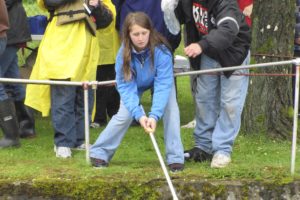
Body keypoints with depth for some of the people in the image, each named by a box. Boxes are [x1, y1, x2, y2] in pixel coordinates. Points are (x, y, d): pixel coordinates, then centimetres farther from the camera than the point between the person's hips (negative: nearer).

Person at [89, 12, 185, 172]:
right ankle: (99, 152, 3)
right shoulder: (124, 54, -32)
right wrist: (138, 115, -45)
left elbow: (163, 85, -39)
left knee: (170, 109, -22)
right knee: (124, 114, -13)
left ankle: (175, 157, -12)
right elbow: (126, 87, -32)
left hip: (160, 80, -1)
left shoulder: (161, 51, -38)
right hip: (135, 83, 1)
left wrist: (154, 115, -50)